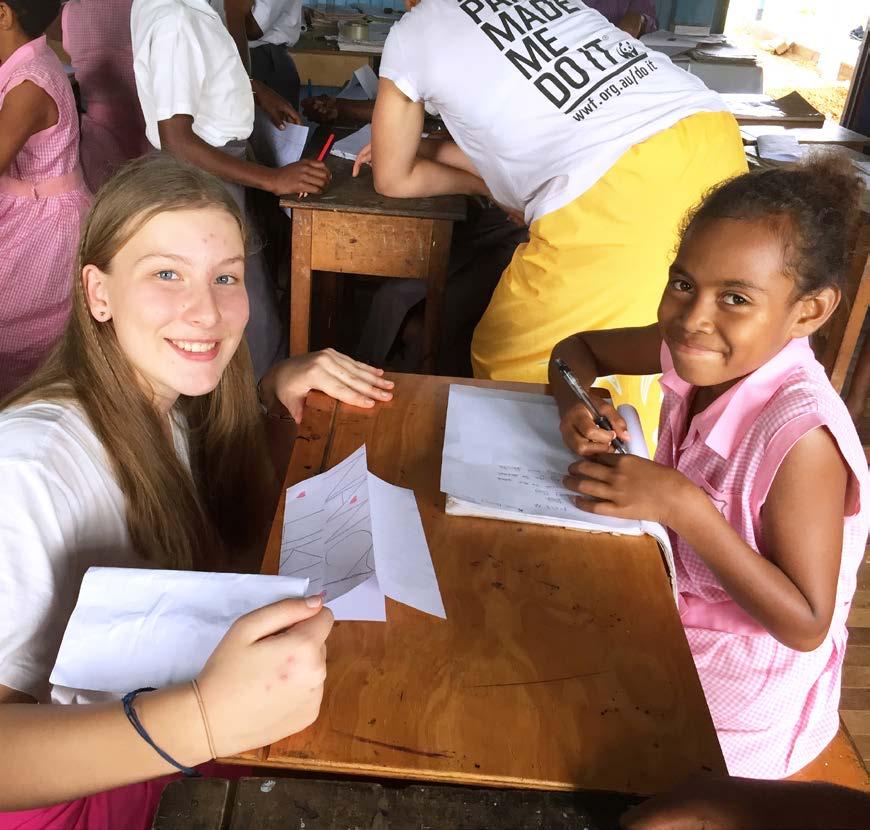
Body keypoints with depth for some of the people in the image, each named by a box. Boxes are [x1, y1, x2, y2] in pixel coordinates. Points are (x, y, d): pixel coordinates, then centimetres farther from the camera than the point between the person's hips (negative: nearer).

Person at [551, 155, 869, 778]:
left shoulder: (801, 437, -31)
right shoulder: (697, 350, -13)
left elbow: (807, 626, -27)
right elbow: (576, 348, 4)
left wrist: (683, 506, -34)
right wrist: (577, 410, -18)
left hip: (732, 688, -6)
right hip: (672, 604, 6)